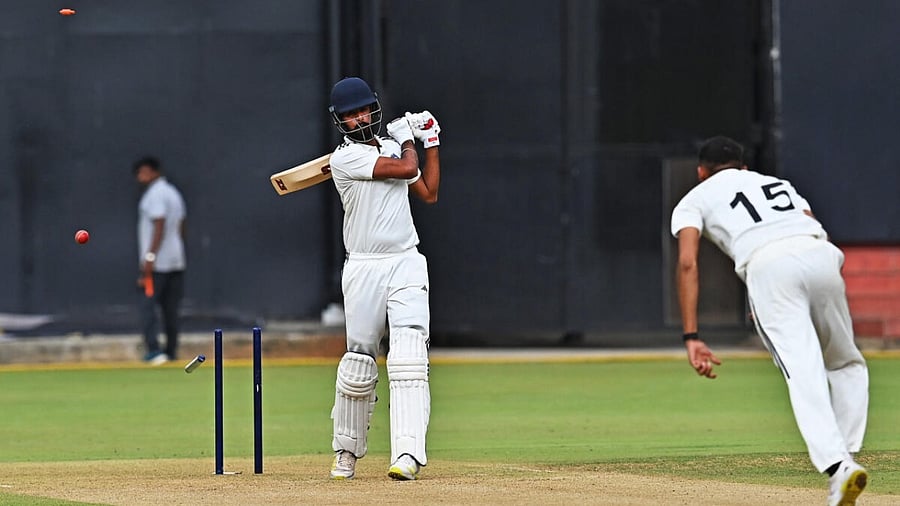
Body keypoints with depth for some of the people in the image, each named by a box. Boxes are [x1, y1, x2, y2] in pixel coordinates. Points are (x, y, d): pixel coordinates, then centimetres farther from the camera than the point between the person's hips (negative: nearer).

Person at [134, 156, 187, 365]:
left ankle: (154, 350, -18)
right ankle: (171, 352, 11)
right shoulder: (173, 193, 17)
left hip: (158, 263, -9)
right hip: (176, 261, 9)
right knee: (171, 308, 10)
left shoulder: (155, 194, -12)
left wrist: (150, 256, -22)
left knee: (148, 305, -9)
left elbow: (159, 226, -20)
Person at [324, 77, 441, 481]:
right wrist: (408, 141, 7)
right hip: (364, 268, -3)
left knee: (408, 358, -13)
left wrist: (431, 142, 19)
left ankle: (407, 454, -24)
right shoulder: (345, 158, -7)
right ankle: (347, 451, 21)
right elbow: (406, 168, -14)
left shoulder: (392, 147, 15)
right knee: (359, 362, 2)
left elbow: (428, 192, 21)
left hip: (406, 265, 3)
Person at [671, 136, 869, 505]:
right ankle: (846, 453, 7)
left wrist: (691, 337, 2)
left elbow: (687, 263, 7)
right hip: (821, 255, 4)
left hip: (767, 266, -3)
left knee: (803, 374, -16)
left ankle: (837, 464, -34)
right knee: (847, 364, 22)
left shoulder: (695, 199, 26)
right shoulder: (778, 184, 38)